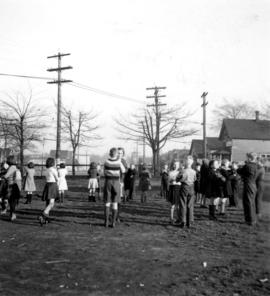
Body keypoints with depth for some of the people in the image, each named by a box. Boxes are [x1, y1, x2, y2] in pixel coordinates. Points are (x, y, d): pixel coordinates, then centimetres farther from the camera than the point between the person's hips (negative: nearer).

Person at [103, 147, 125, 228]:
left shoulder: (106, 162, -5)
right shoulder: (118, 162, -8)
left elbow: (105, 173, 8)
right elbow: (123, 171, 8)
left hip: (108, 182, 1)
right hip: (116, 183, 0)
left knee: (107, 203, 7)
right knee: (115, 203, 7)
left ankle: (106, 222, 1)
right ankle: (113, 222, 4)